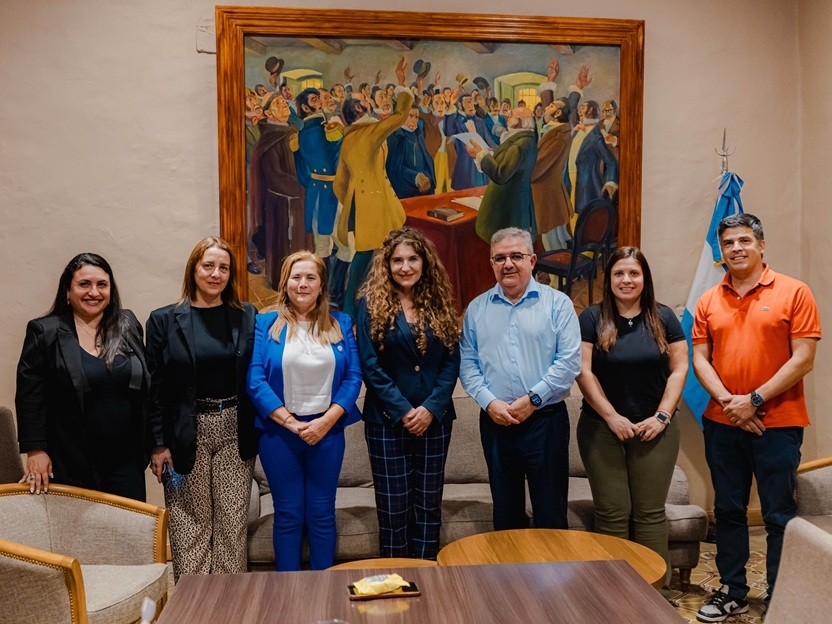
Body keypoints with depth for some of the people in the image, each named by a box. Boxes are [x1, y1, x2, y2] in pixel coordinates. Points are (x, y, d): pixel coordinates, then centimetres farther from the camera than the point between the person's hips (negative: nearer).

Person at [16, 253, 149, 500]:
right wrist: (35, 450, -9)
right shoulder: (44, 332, -5)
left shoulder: (128, 325, 6)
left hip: (126, 460, 3)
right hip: (70, 463, -3)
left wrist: (154, 444, 10)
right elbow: (30, 397, -4)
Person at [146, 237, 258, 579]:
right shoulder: (165, 320, 0)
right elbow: (155, 387, -1)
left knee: (233, 521, 7)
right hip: (186, 432, -1)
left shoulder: (246, 317, 4)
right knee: (190, 523, 5)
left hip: (235, 429, 2)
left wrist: (255, 433, 0)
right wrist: (158, 443, -4)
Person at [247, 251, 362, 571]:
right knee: (288, 514, 7)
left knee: (322, 514, 9)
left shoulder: (341, 324, 6)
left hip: (327, 431, 1)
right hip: (279, 432, -1)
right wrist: (291, 422, -14)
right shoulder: (265, 324, 1)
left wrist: (326, 421, -12)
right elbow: (255, 380, -7)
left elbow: (353, 377, 0)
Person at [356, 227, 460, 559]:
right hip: (387, 420, -2)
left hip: (435, 419, 3)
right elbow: (369, 366, -7)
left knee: (428, 504, 10)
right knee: (393, 506, 5)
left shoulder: (440, 304, 7)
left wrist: (431, 408, -11)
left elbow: (452, 361, 2)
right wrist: (403, 411, -13)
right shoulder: (372, 304, -2)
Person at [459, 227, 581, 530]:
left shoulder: (557, 303, -1)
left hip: (545, 419, -2)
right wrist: (490, 402, -10)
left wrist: (533, 399, -14)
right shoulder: (477, 308, 7)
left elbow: (569, 360, -8)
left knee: (550, 512, 5)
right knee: (505, 511, 15)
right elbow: (467, 363, 4)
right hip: (495, 422, 3)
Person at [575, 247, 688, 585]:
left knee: (650, 512, 4)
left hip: (654, 429, 1)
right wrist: (612, 417, -10)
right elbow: (584, 371, -5)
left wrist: (661, 416, -6)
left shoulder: (663, 317, 6)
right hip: (603, 427, -1)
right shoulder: (592, 318, 0)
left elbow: (679, 369, 4)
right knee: (611, 513, 2)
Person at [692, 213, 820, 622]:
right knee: (728, 510, 12)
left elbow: (803, 359, -10)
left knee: (779, 516, 5)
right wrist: (727, 401, -12)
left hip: (777, 424, -3)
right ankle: (733, 591, 26)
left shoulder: (793, 293, -4)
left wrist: (755, 400, -14)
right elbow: (700, 359, 3)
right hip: (721, 424, 4)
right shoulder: (708, 301, 7)